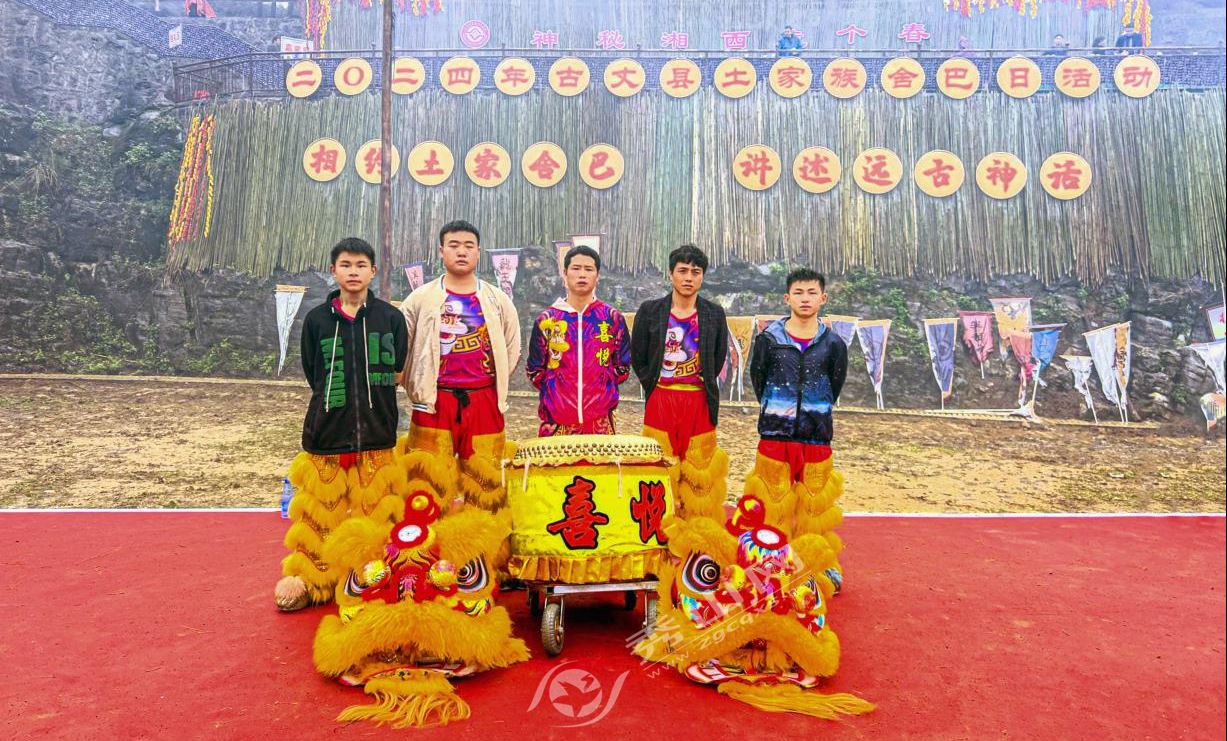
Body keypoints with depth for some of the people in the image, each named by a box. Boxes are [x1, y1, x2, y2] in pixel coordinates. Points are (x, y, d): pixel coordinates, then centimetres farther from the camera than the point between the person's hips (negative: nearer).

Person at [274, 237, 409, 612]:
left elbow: (396, 371, 9)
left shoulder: (390, 317, 3)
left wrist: (371, 401, 5)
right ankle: (308, 577, 20)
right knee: (320, 511, 6)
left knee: (377, 510, 4)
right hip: (326, 433, 1)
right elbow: (312, 374, 10)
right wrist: (336, 403, 6)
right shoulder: (317, 319, 5)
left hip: (376, 433, -1)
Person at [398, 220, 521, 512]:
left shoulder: (498, 300, 7)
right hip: (434, 402, -1)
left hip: (485, 402, 1)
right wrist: (416, 390, 5)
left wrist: (497, 386, 11)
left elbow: (512, 350, 15)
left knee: (485, 478, 6)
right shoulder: (421, 299, 3)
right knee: (430, 480, 1)